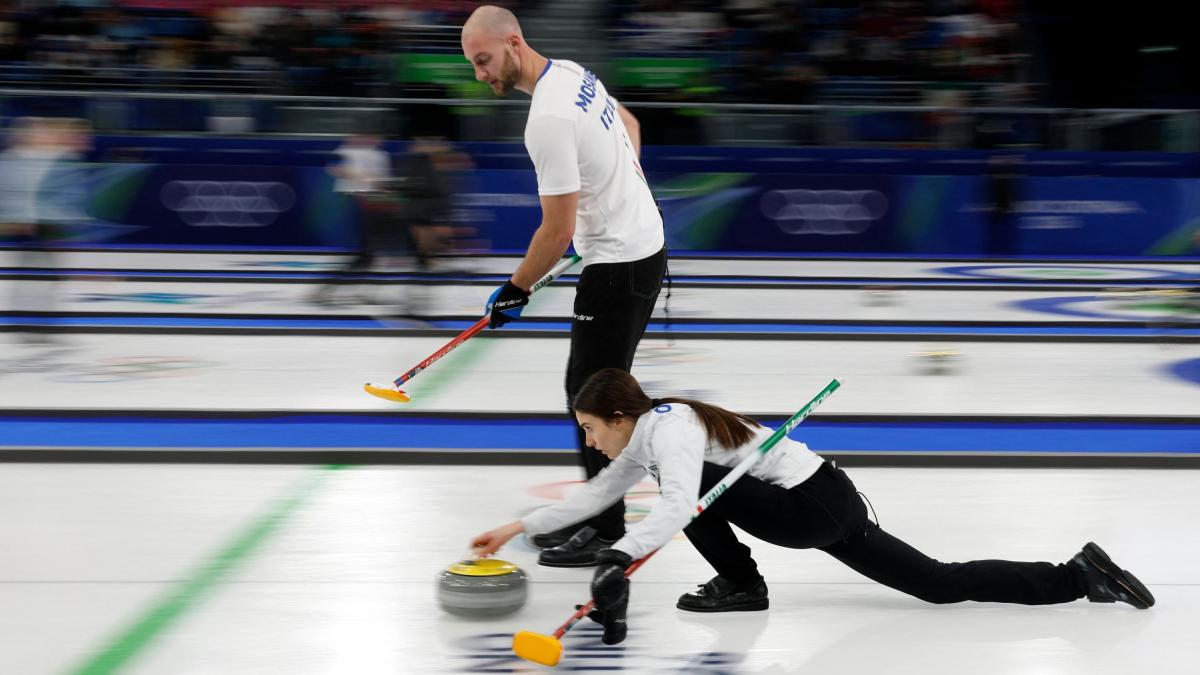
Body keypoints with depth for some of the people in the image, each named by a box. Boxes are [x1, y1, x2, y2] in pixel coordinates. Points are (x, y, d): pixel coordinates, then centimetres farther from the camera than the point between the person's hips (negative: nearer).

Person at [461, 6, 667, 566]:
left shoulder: (549, 120, -25)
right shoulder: (571, 73, 6)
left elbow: (558, 231, -22)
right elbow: (628, 124, 26)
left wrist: (515, 290, -10)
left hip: (619, 263, -10)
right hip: (640, 242, 10)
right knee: (591, 387, 15)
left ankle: (606, 534, 2)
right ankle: (597, 515, 22)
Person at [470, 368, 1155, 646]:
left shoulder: (666, 428, -16)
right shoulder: (646, 436, 13)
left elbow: (678, 510, -33)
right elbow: (594, 496, 21)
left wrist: (618, 560, -40)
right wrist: (518, 528, 19)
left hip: (815, 510, -10)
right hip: (830, 504, 10)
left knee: (690, 488, -15)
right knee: (942, 583, 8)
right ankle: (1080, 574, 7)